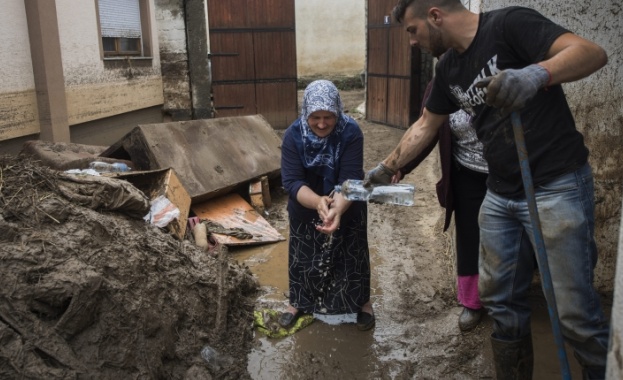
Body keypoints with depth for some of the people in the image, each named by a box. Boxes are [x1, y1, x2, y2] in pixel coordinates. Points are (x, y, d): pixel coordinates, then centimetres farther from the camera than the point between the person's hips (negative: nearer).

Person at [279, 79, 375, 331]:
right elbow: (291, 181, -27)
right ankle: (298, 303, 37)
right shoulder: (294, 135, -22)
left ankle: (363, 303, 35)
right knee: (302, 256, 15)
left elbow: (350, 179, -31)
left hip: (347, 208, -1)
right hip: (305, 209, 1)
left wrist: (337, 209, -49)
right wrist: (317, 202, -46)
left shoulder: (351, 132, -26)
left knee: (352, 254, 13)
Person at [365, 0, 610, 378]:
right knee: (500, 299, 13)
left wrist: (536, 74, -42)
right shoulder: (449, 68, 10)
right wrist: (387, 168, 25)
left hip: (557, 188, -7)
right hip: (501, 194, 8)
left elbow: (593, 52, -23)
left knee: (575, 311, -4)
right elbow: (425, 126, 22)